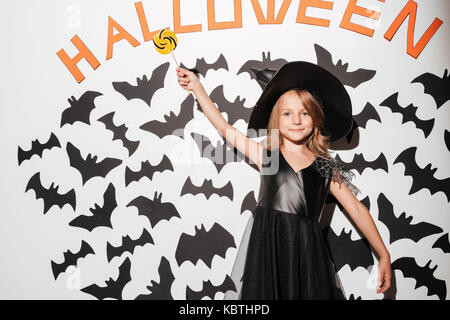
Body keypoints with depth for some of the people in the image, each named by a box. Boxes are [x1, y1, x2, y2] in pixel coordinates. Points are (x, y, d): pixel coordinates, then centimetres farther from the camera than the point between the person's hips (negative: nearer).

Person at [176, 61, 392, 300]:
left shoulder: (326, 168, 6)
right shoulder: (266, 154, 5)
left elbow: (357, 210, 8)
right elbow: (224, 128, 5)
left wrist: (383, 255, 7)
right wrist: (197, 88, 5)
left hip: (306, 252, 1)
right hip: (265, 247, 0)